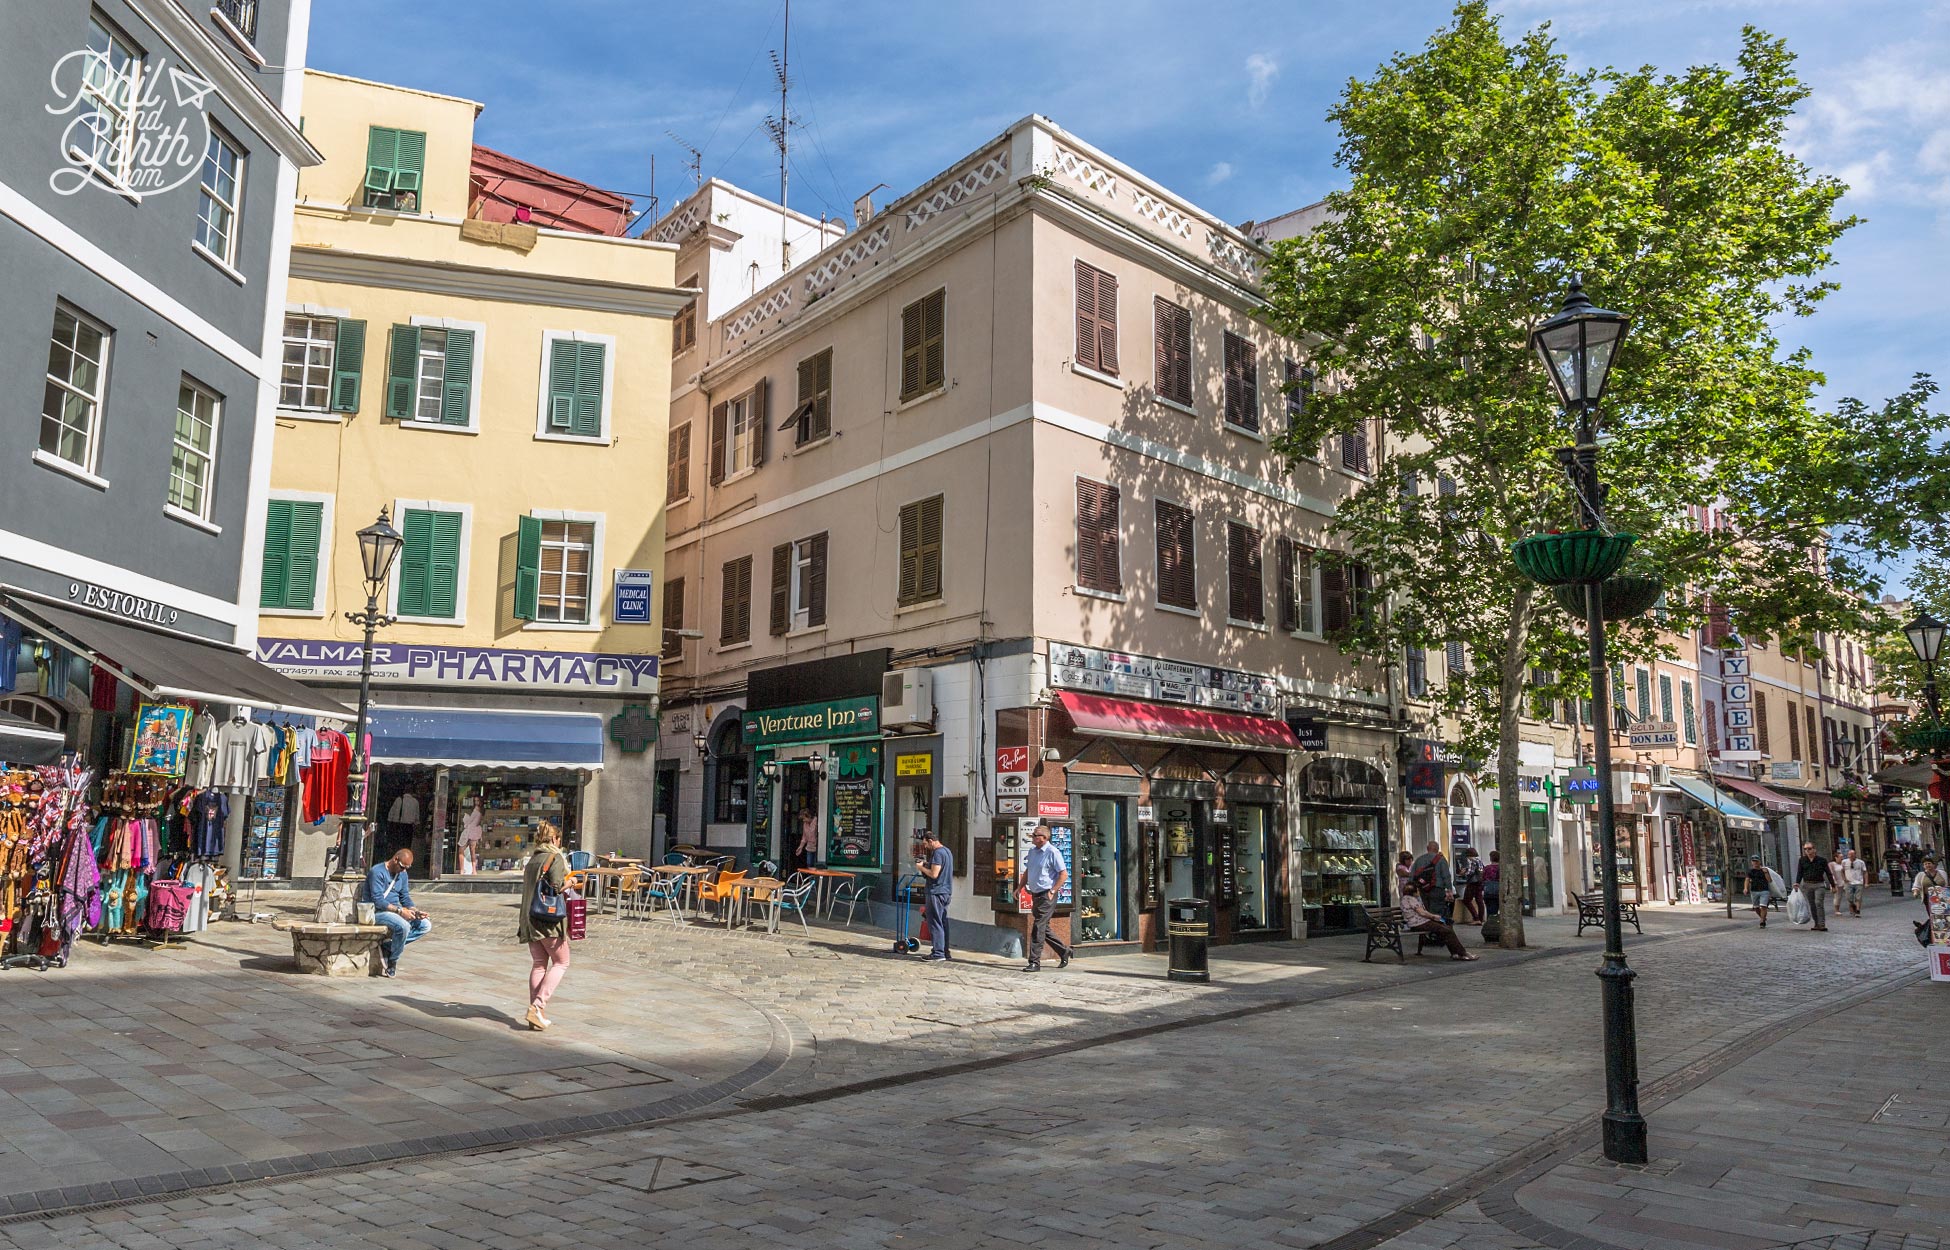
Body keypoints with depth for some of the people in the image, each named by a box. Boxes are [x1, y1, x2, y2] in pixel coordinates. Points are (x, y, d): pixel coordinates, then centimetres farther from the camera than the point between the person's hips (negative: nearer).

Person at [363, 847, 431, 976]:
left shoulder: (402, 874, 11)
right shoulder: (377, 872, -15)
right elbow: (377, 900, -21)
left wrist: (416, 911, -7)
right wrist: (400, 910, -27)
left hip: (395, 912, 8)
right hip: (377, 912, -8)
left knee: (426, 925, -6)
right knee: (403, 926, -34)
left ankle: (387, 946, -10)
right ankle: (393, 960, -12)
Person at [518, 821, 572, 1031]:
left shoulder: (532, 860, 14)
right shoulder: (556, 858, -8)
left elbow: (527, 886, 13)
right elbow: (557, 886, -18)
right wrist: (569, 882, 1)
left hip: (530, 919, 7)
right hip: (550, 919, -7)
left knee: (538, 965, 12)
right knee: (561, 963, 5)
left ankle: (535, 1013, 12)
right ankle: (537, 1006, -8)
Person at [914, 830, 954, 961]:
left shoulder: (937, 853, -16)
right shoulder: (947, 851, 15)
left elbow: (934, 874, -21)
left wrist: (921, 867, -6)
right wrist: (926, 865, 13)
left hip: (936, 892, -10)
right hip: (945, 891, 10)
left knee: (935, 923, -6)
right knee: (943, 922, 13)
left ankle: (938, 954, -7)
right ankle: (944, 952, 18)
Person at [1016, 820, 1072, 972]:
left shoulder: (1053, 852, -13)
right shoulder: (1032, 851, 11)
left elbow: (1064, 874, -13)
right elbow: (1027, 871, 23)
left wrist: (1052, 891, -15)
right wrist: (1020, 887, 14)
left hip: (1047, 896, -8)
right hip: (1035, 895, 8)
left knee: (1038, 928, -10)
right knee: (1043, 929, 15)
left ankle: (1035, 962, -6)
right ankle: (1063, 951, 32)